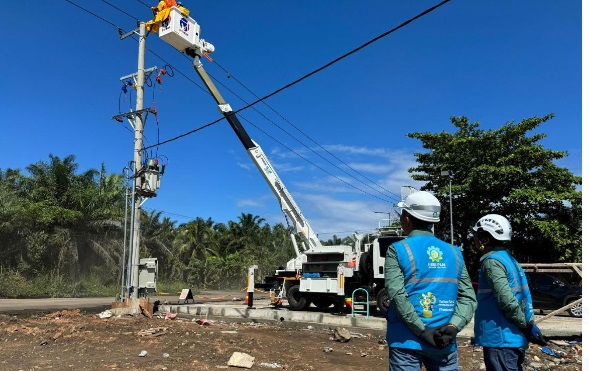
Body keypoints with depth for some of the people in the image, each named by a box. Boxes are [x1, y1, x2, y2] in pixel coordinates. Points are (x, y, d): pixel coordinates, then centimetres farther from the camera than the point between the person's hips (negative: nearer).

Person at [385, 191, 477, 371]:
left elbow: (397, 295, -15)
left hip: (407, 341, -3)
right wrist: (453, 326, -8)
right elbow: (468, 297, 2)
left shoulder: (398, 250, -5)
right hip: (444, 343, 4)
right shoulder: (454, 253, 9)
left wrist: (422, 331, -14)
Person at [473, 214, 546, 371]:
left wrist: (527, 327, -13)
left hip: (501, 340, -9)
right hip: (514, 338, 9)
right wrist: (528, 325, 14)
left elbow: (507, 300, -22)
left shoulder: (491, 261, -15)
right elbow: (519, 297, 15)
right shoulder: (508, 259, 14)